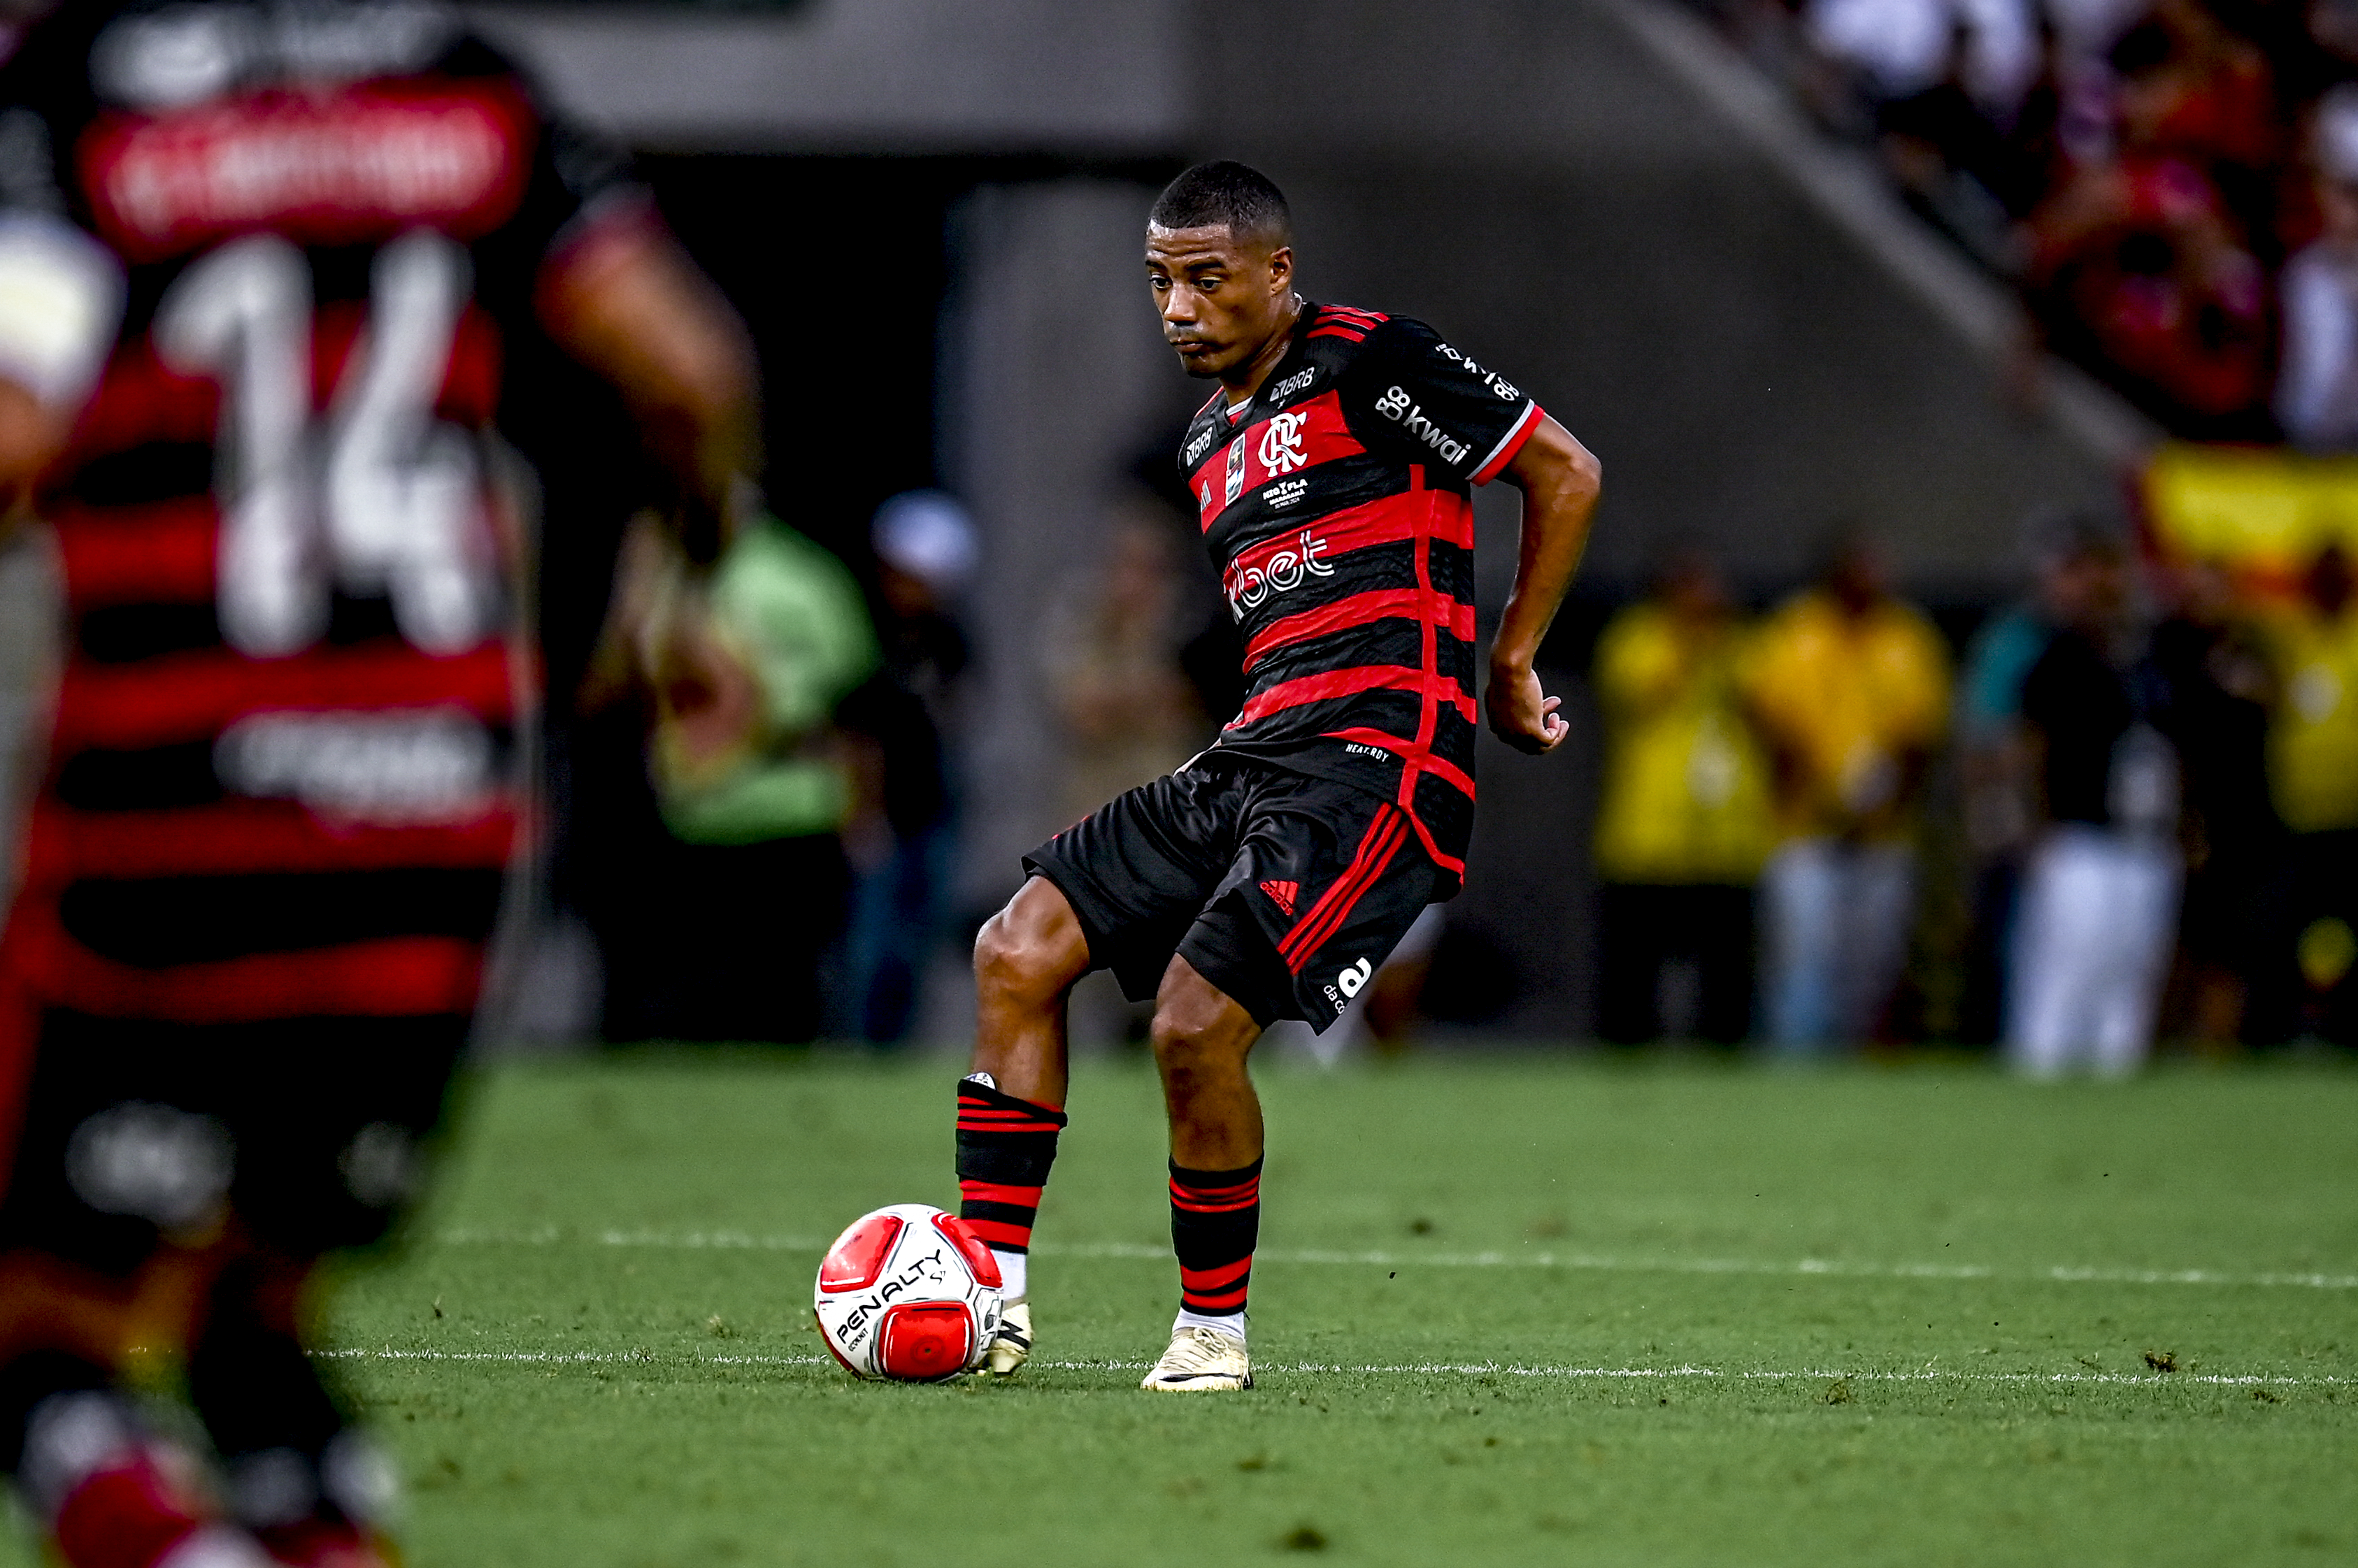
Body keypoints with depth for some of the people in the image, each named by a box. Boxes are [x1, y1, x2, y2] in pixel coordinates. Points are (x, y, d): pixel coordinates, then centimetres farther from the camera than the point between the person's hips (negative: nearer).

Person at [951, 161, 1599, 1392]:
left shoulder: (1369, 362, -5)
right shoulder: (1211, 444, 20)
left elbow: (1565, 476, -2)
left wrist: (1509, 666, 2)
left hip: (1373, 760, -9)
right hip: (1254, 755, 9)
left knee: (1196, 1026, -21)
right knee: (1018, 951, -3)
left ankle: (1214, 1331, -1)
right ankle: (992, 1296, -3)